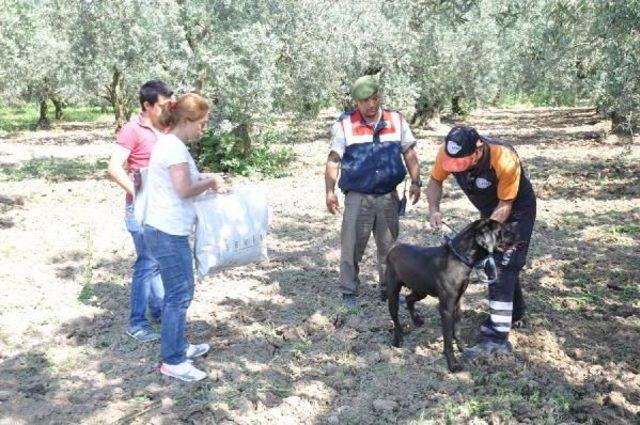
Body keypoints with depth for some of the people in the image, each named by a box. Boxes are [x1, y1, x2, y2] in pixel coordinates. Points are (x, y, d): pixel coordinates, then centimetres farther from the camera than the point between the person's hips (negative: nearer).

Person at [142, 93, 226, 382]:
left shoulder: (169, 143, 14)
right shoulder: (174, 147, -17)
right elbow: (185, 189, -23)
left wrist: (204, 179, 7)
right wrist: (210, 182, -7)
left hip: (164, 230, 10)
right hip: (169, 233, -10)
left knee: (178, 292, 19)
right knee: (179, 295, -1)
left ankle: (178, 346, 32)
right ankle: (173, 361, 9)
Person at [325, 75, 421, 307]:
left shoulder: (397, 120, 4)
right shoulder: (345, 124, -4)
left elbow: (409, 154, 9)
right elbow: (333, 160, -2)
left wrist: (415, 182, -1)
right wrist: (330, 191, -9)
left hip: (388, 196, 3)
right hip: (357, 197, -3)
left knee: (389, 246, 12)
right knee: (351, 247, 1)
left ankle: (389, 289, 27)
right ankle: (349, 291, 15)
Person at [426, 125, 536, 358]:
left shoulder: (504, 159, -39)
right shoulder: (447, 152, -26)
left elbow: (505, 206, -28)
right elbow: (435, 181, -10)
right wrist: (434, 210, -27)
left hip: (516, 210, -6)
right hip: (489, 210, 6)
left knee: (503, 266, -14)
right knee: (493, 260, 18)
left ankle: (496, 338, -14)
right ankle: (515, 312, 41)